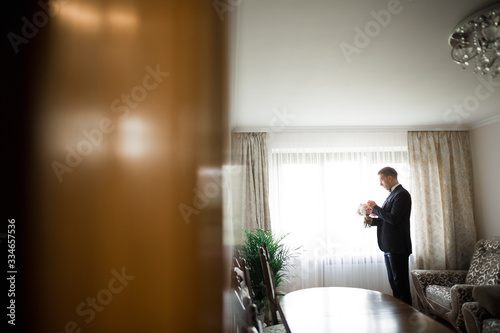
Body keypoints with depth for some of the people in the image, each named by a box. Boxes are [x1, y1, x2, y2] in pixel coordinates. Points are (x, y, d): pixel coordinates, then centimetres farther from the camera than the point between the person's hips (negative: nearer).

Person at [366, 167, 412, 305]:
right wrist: (373, 220, 5)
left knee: (401, 283, -1)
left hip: (397, 247, -10)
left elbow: (393, 218, -23)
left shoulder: (402, 194, -14)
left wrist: (375, 208, -13)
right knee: (394, 283, 16)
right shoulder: (392, 194, 17)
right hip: (389, 247, 10)